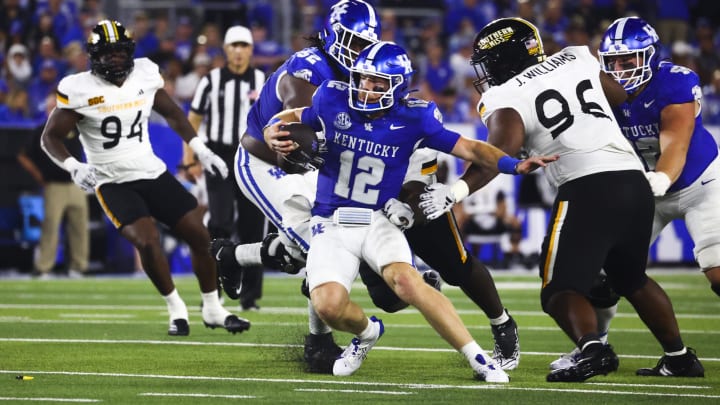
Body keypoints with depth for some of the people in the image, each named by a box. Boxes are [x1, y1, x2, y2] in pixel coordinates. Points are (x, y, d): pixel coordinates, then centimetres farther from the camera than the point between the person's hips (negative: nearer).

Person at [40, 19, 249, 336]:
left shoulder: (144, 75, -1)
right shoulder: (80, 90, -13)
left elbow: (172, 113, 15)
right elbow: (51, 137, -8)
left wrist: (201, 150, 9)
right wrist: (73, 167, -26)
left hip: (153, 172, 5)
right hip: (113, 182, -5)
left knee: (200, 236, 1)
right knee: (147, 242, -23)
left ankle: (213, 310, 19)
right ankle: (177, 311, -2)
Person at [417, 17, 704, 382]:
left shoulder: (505, 99, 1)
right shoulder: (575, 60, 18)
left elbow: (502, 149, -18)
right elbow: (620, 96, 35)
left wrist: (457, 191, -25)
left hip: (587, 187, -6)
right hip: (635, 181, 6)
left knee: (561, 290, -1)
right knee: (631, 279, 28)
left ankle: (593, 351, -28)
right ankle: (679, 356, 29)